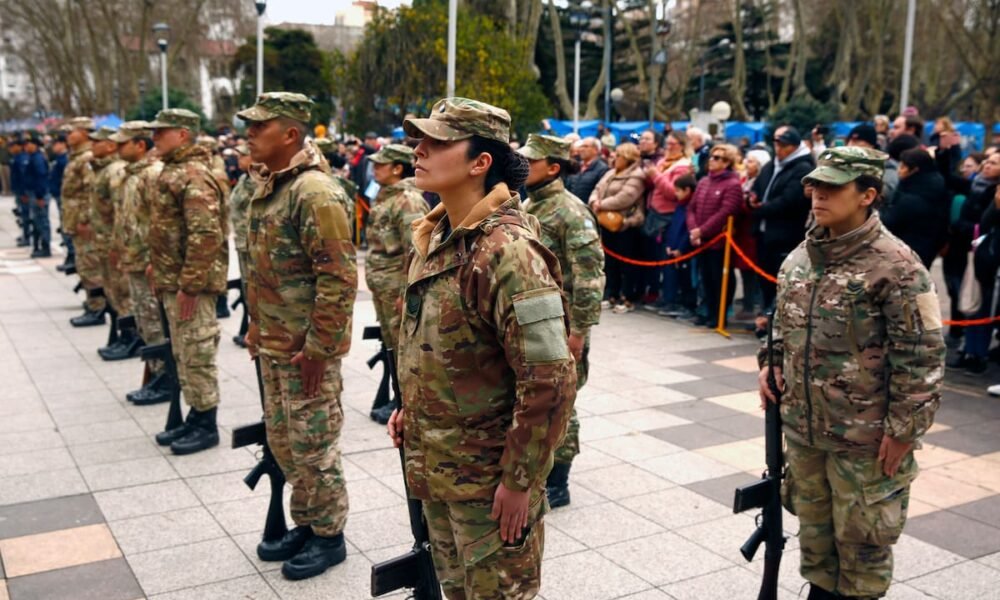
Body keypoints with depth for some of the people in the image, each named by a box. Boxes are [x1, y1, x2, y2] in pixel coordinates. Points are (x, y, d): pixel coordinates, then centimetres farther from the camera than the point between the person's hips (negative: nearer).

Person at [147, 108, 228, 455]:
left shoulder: (194, 175, -18)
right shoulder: (174, 170, 14)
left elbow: (206, 235, -26)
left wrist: (189, 284, -25)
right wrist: (158, 266, 19)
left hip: (190, 283, -10)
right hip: (173, 280, 10)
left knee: (197, 354, -1)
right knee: (183, 354, 16)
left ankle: (206, 426, 10)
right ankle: (194, 417, 27)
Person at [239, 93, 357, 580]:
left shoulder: (314, 192, -20)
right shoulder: (268, 185, 10)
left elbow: (339, 277, -23)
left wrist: (318, 347, -22)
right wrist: (257, 326, 18)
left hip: (306, 347, -9)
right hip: (274, 342, 9)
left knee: (313, 443, 3)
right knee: (282, 440, 18)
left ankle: (329, 536, 20)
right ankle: (304, 525, 34)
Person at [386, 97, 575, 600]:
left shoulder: (508, 251, -24)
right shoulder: (435, 236, 4)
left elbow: (549, 380, -26)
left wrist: (520, 481, -21)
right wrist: (411, 407, 13)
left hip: (490, 478, -8)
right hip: (434, 465, 9)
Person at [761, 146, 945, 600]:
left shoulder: (895, 265, -16)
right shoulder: (801, 256, 5)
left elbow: (921, 355, -16)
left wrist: (903, 428, -17)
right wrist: (771, 362, 4)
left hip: (865, 438, -6)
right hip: (802, 426, 7)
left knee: (861, 538, 9)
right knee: (813, 525, 21)